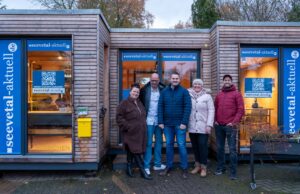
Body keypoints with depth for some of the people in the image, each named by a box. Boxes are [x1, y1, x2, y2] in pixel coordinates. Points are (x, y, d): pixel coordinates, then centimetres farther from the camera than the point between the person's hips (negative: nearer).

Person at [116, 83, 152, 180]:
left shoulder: (139, 103, 15)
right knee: (135, 152, -4)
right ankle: (143, 171, 3)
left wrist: (143, 126, 14)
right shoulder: (124, 103, -8)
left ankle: (129, 169, 26)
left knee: (131, 152, 15)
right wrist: (127, 127, -17)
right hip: (131, 133, -7)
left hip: (140, 133, 7)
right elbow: (119, 118, -12)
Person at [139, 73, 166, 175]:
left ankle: (157, 164, 24)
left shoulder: (163, 90, 2)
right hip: (148, 121, -3)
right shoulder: (144, 90, -3)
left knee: (159, 142, 11)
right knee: (148, 143, 1)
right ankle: (146, 166, 9)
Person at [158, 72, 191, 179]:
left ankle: (184, 168, 14)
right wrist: (160, 122, -3)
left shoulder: (184, 91, -3)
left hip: (179, 124, -3)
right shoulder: (164, 91, 6)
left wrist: (184, 122, -14)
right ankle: (169, 166, 24)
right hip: (167, 124, 3)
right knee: (169, 145, 12)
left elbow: (188, 107, -8)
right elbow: (160, 107, 4)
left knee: (181, 145, 2)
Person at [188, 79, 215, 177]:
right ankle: (197, 165, 24)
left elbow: (211, 111, -3)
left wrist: (209, 125, -9)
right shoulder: (189, 96, 6)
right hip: (192, 127, 2)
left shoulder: (207, 96, 1)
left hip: (203, 127, -2)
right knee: (195, 146, 10)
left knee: (203, 146, -2)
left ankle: (203, 167, 10)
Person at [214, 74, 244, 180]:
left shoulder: (237, 94, 2)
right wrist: (215, 120, 6)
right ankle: (220, 168, 23)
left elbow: (241, 110, -4)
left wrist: (234, 122, -11)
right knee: (220, 148, 10)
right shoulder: (219, 95, 15)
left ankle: (233, 172, 5)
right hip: (219, 126, 4)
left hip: (230, 126, -4)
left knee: (232, 149, -2)